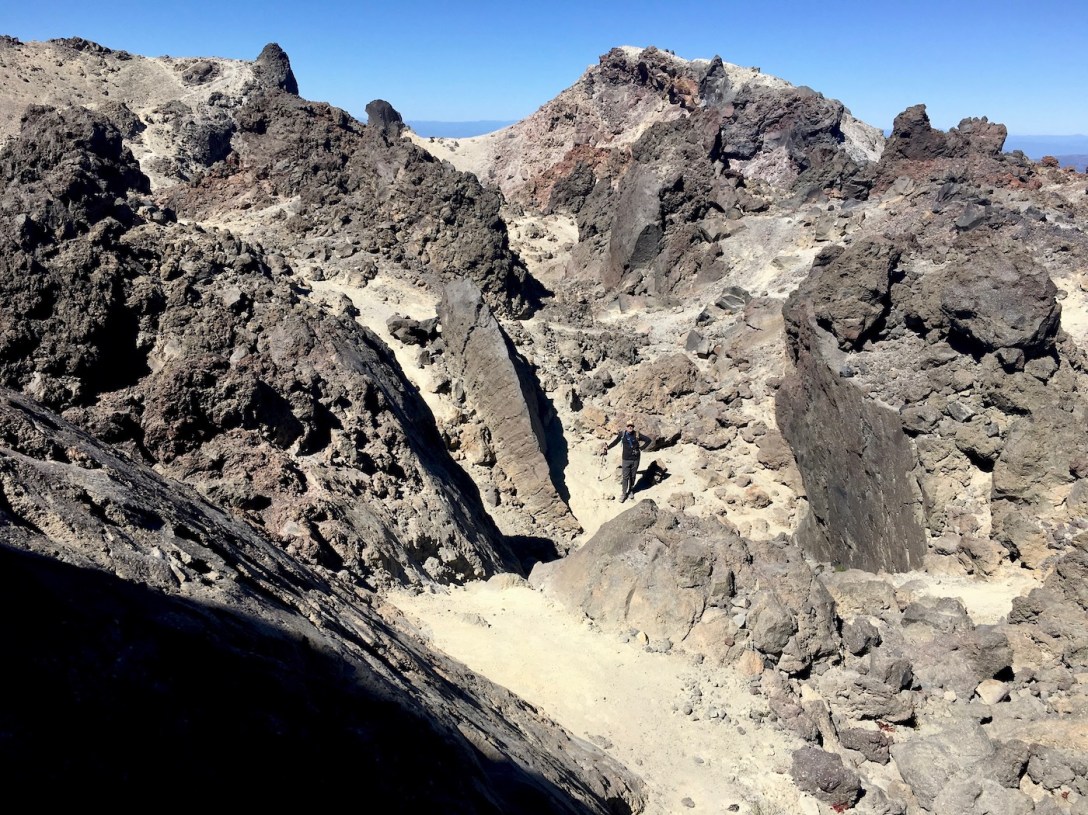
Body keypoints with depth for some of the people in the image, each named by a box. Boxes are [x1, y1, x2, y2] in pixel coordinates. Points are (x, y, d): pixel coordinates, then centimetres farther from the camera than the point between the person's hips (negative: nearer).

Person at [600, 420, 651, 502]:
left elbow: (648, 440, 0)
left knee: (633, 476, 13)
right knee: (625, 477, 0)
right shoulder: (622, 434, -7)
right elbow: (614, 442, 2)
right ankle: (623, 494, 8)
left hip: (635, 459, 1)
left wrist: (641, 448, -3)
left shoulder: (637, 434, -8)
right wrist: (607, 447, -7)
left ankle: (631, 490, 34)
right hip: (626, 459, 0)